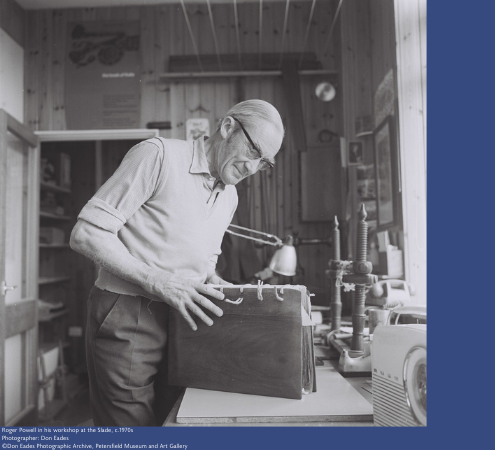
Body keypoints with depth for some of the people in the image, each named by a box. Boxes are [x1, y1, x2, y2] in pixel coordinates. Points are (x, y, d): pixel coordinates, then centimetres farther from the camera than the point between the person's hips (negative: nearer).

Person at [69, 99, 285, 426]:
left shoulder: (229, 196, 12)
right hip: (127, 320, -7)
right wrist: (158, 281, -23)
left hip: (179, 322, 7)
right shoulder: (159, 154, -12)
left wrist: (214, 282, -1)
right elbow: (87, 233, -16)